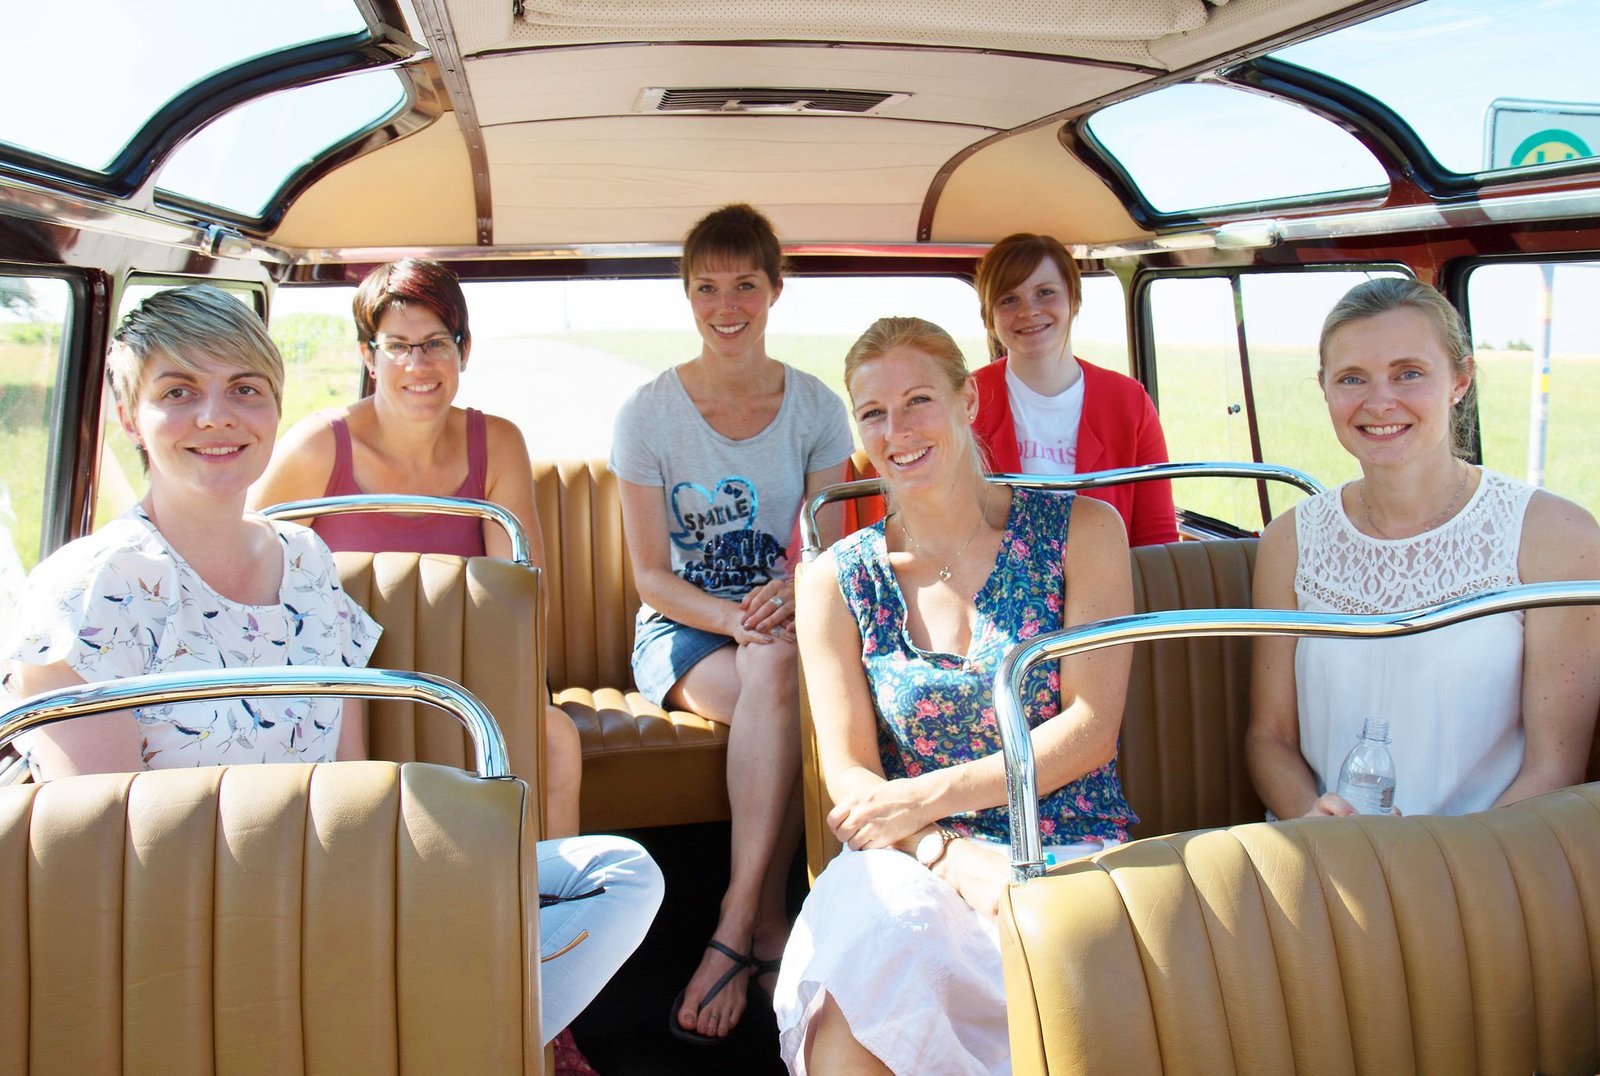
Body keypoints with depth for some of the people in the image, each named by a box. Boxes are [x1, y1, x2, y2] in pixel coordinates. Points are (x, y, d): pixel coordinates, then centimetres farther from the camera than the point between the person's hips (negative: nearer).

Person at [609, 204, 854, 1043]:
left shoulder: (815, 408, 3)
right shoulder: (648, 413, -2)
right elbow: (651, 575, -3)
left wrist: (791, 595, -20)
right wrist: (731, 617, -22)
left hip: (785, 620, 2)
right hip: (680, 627, -1)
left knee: (776, 667, -36)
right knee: (776, 683, -35)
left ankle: (737, 928, -27)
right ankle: (768, 922, -24)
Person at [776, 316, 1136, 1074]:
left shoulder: (1081, 530, 5)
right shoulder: (835, 581, 8)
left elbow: (1092, 726, -2)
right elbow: (849, 774, 2)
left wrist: (926, 798, -13)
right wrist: (952, 854, -18)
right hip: (919, 861, 1)